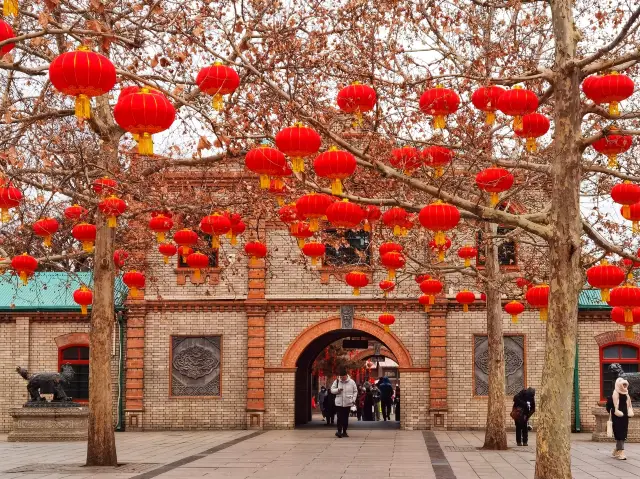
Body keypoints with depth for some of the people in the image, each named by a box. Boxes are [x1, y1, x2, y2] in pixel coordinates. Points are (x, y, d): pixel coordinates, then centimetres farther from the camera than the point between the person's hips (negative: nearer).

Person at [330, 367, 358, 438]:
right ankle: (339, 431, -10)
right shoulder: (336, 381, -1)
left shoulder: (351, 382, -1)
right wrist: (338, 390, -17)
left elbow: (355, 391, 8)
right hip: (339, 403, -1)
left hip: (348, 403, 1)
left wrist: (353, 399, -3)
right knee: (340, 417, -10)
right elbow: (332, 390, 2)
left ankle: (344, 432, 17)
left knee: (346, 418, 8)